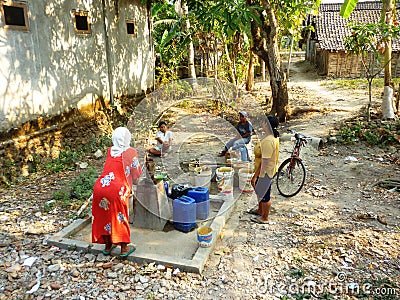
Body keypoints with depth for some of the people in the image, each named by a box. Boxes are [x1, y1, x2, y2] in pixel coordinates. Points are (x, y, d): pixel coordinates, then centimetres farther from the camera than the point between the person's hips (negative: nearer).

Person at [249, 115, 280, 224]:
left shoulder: (268, 141, -30)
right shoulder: (274, 136, 2)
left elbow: (264, 161, -28)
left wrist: (255, 176, -21)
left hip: (265, 172, -10)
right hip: (270, 169, 10)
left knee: (264, 194, 8)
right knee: (259, 191, 26)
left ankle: (264, 218, 26)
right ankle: (260, 210, 46)